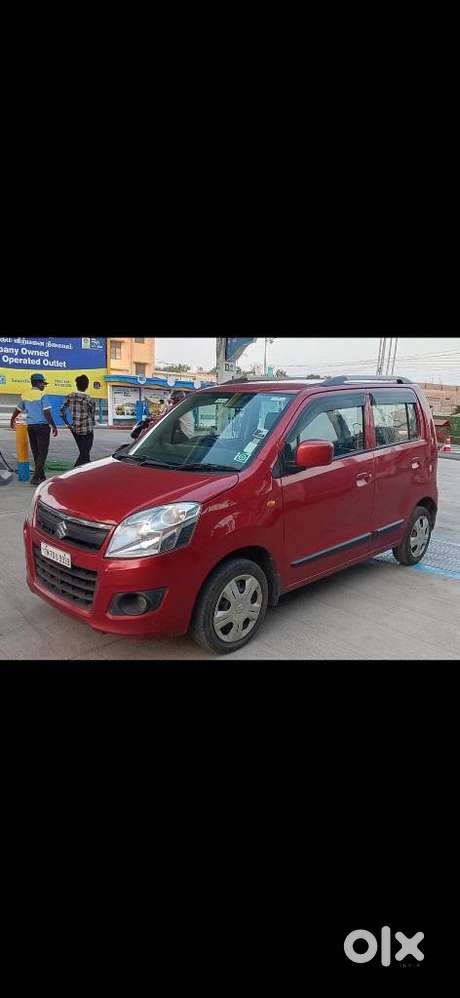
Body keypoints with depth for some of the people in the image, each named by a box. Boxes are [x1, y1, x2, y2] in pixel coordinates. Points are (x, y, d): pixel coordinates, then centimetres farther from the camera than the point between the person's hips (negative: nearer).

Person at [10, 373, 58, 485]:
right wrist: (54, 426, -11)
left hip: (30, 426, 7)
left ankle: (41, 476, 21)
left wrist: (12, 421, 37)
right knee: (42, 452, -3)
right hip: (42, 426, -7)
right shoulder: (42, 395, -10)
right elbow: (46, 413, -16)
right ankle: (36, 477, -8)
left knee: (36, 452, 13)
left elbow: (17, 410, 21)